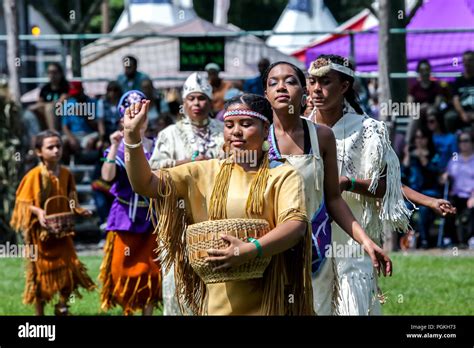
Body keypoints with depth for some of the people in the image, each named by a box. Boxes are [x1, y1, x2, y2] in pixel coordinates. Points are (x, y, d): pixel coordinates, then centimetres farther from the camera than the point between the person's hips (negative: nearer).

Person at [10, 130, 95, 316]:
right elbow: (23, 203, -13)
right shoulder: (34, 175, -15)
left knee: (70, 268, 0)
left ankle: (62, 307, 21)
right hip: (41, 232, -4)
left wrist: (78, 210, -4)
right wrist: (38, 211, -29)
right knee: (42, 272, 5)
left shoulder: (65, 174, 1)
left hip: (62, 231, 4)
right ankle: (39, 313, 18)